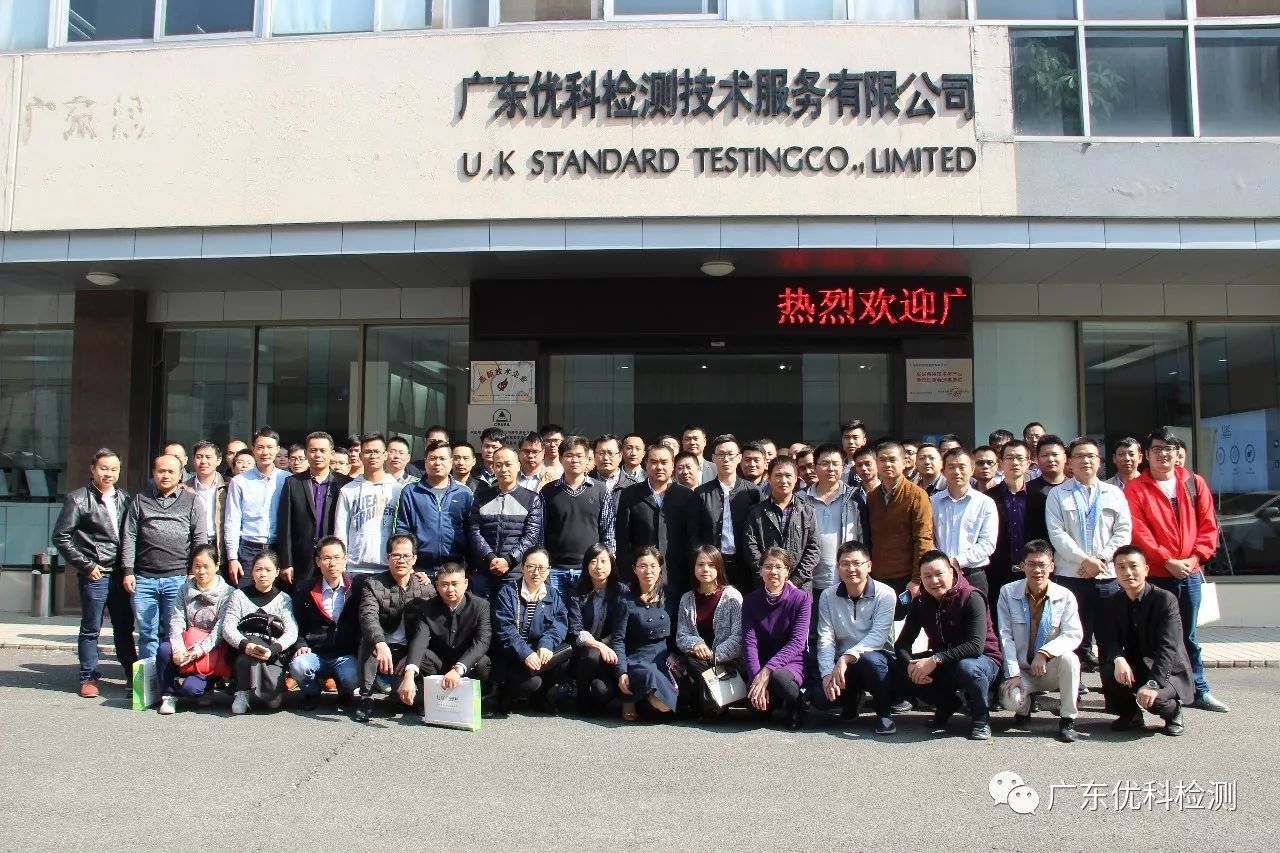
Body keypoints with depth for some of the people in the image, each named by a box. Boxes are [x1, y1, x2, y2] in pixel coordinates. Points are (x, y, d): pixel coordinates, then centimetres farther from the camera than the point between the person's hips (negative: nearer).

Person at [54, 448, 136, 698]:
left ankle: (133, 674, 18)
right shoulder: (78, 499, -2)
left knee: (125, 627, 10)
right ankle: (89, 678, 15)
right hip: (95, 574, -4)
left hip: (122, 573, 4)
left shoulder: (124, 498, 12)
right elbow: (61, 537, -5)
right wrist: (85, 566, -8)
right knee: (91, 629, 5)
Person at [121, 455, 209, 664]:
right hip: (143, 579, 1)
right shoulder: (140, 500, 13)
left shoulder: (191, 501, 8)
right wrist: (128, 571, 0)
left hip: (178, 578, -1)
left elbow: (200, 540, 4)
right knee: (147, 634, 6)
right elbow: (129, 537, 8)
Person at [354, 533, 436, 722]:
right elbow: (368, 617, -22)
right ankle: (366, 698, -20)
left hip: (410, 654, 2)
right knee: (370, 636, -30)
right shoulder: (373, 584, -3)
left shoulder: (426, 589, 3)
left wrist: (411, 657, -18)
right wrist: (380, 644, -41)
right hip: (380, 652, -1)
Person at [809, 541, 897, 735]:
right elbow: (825, 639, -7)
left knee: (869, 660, -38)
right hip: (841, 664, 3)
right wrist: (828, 673, -23)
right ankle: (852, 697, 15)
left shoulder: (885, 594, -10)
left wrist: (846, 657, -35)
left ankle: (884, 711, -9)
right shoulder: (828, 596, 0)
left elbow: (878, 636, -22)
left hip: (877, 657, -3)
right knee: (820, 697, -23)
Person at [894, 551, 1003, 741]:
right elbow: (902, 643, -8)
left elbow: (976, 646, -32)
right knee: (901, 674, -17)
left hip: (982, 659, -5)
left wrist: (935, 660, -37)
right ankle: (946, 705, 10)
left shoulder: (971, 598, -20)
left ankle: (981, 718, -8)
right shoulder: (920, 603, -3)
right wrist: (910, 665, -30)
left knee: (967, 667, -39)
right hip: (944, 666, 5)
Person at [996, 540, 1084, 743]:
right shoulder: (1008, 593, -5)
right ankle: (1024, 707, 13)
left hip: (1051, 669, 0)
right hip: (1021, 669, 0)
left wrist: (1045, 652, -30)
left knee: (1069, 659, -33)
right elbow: (1005, 636, -8)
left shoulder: (1065, 596, -6)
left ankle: (1067, 720, -14)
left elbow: (1074, 635, -13)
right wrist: (1012, 674, -17)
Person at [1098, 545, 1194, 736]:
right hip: (1132, 669, 4)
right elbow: (1108, 640, -8)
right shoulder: (1113, 603, 1)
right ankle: (1130, 714, 3)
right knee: (1109, 670, -27)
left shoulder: (1165, 600, -17)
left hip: (1168, 672, -4)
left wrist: (1153, 684, -37)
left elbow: (1168, 648, -26)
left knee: (1154, 699, -33)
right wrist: (1118, 659, -32)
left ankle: (1173, 711, 6)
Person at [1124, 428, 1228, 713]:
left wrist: (1194, 557, -7)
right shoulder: (1135, 489, -3)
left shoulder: (1195, 483, 7)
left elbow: (1209, 525, 5)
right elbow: (1138, 532, -11)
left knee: (1188, 636, 14)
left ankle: (1199, 691, 23)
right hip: (1155, 575, -3)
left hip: (1191, 573, 3)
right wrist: (1168, 561, -16)